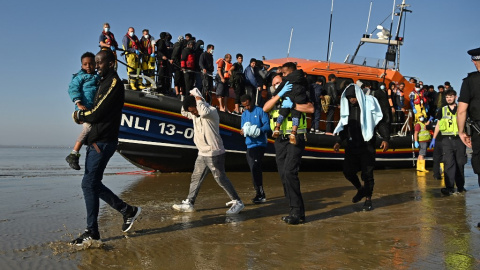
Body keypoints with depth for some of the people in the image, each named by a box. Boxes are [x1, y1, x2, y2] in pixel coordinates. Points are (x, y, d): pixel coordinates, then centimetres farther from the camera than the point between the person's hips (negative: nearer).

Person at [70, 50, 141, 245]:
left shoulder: (114, 84, -11)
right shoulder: (104, 83, 20)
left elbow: (96, 114, -15)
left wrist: (79, 115, 3)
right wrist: (82, 115, 0)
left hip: (103, 142, -10)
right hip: (95, 141, 10)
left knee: (89, 184, -8)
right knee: (93, 184, 11)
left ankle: (92, 231, 2)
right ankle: (128, 211, 20)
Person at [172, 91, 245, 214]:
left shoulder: (212, 111, -16)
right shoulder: (195, 115, 10)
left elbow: (204, 112, -39)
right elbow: (184, 112, 25)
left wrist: (198, 98, -21)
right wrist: (187, 100, 7)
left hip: (214, 154, -8)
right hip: (202, 154, 8)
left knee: (221, 179, -5)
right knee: (195, 178, 12)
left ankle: (237, 202, 5)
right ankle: (189, 203, 22)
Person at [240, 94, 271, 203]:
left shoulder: (260, 111, -4)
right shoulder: (244, 114, 16)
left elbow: (267, 126, -11)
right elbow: (243, 128, 15)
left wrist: (258, 130, -27)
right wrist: (243, 131, -9)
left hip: (260, 144, -7)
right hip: (249, 145, 7)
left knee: (255, 168, -14)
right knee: (255, 169, 10)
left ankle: (260, 194, -7)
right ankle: (260, 194, 20)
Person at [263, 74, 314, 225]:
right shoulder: (275, 98, 17)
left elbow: (311, 108, -14)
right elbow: (265, 108, -4)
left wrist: (292, 105, -23)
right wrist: (280, 94, -12)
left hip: (295, 139, -7)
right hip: (280, 141, 7)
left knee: (289, 173, -18)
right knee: (283, 175, 6)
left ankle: (298, 212, -10)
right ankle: (295, 210, 15)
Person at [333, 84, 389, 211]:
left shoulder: (369, 104, -3)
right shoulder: (347, 108, 10)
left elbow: (380, 122, -4)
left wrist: (385, 139, -15)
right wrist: (339, 142, 9)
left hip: (367, 145, -4)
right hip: (352, 145, 4)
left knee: (367, 173, -2)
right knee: (347, 170, 1)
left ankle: (368, 199, 14)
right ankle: (361, 190, 27)